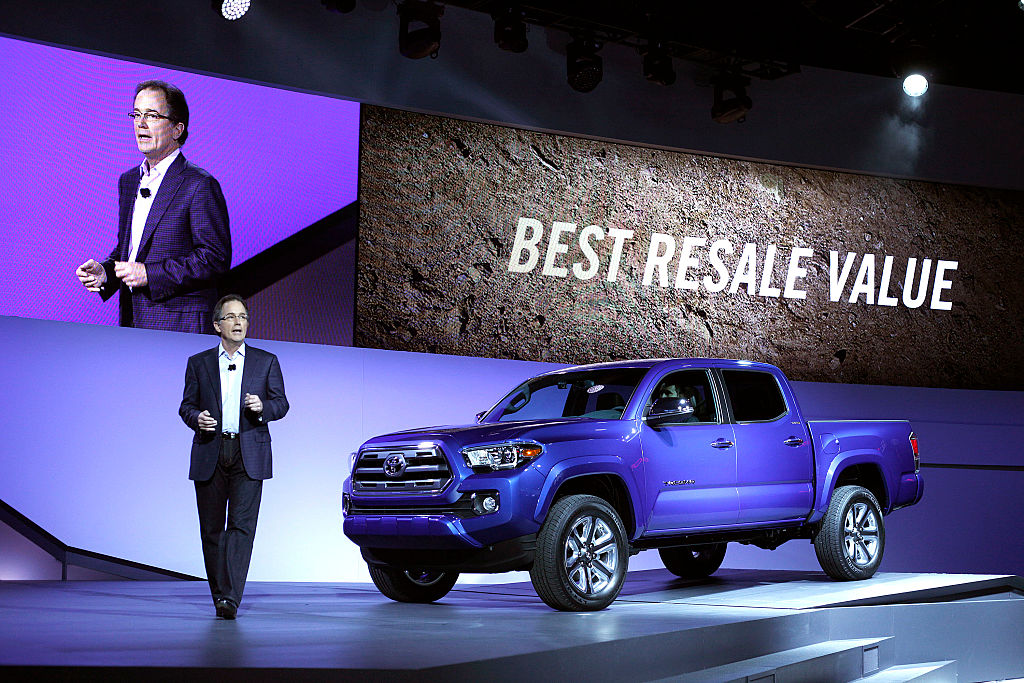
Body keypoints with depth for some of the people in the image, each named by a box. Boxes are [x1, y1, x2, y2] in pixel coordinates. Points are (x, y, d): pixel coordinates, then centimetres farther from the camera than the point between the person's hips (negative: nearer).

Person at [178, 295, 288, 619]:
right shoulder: (198, 363, 12)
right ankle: (219, 592, 17)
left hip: (249, 455, -1)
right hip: (210, 454, 2)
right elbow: (186, 406, 12)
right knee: (211, 529, 4)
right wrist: (196, 418, -11)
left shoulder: (267, 361, 11)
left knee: (242, 525, -13)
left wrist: (263, 407, -12)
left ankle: (231, 598, -19)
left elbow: (281, 403, 9)